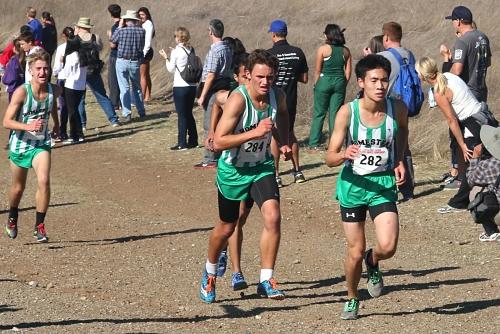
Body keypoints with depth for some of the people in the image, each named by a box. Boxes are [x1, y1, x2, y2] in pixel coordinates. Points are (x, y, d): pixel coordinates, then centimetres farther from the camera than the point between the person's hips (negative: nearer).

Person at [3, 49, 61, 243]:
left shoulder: (54, 90, -10)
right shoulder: (22, 92, -22)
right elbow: (6, 121, -22)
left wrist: (56, 122, 24)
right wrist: (29, 127, -36)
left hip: (41, 145, 2)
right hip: (20, 144, -2)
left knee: (44, 181, -21)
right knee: (18, 187, 15)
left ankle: (39, 227, -10)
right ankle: (12, 219, 45)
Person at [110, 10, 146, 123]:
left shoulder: (121, 31, -12)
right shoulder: (142, 31, -4)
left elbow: (112, 45, -1)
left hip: (122, 62, -3)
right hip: (136, 62, 3)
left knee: (124, 88, -1)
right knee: (137, 87, 18)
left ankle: (127, 114, -7)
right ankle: (141, 112, 23)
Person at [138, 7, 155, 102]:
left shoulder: (148, 24, -11)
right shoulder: (143, 24, 17)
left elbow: (148, 41, -17)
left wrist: (143, 54, -20)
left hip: (145, 51, -10)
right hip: (142, 51, 10)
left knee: (142, 75, -9)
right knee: (146, 75, 14)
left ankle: (142, 97, -9)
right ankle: (148, 96, 21)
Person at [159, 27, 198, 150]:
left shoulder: (176, 51, -11)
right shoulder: (192, 50, 5)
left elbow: (171, 69, -5)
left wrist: (166, 58, 12)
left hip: (180, 87, -6)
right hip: (192, 86, 6)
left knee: (182, 115, -2)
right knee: (189, 114, 17)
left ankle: (182, 143, -1)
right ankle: (193, 140, 20)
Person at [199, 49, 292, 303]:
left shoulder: (277, 97, -9)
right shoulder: (238, 99, -27)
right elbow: (218, 142, -34)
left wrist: (284, 142, 6)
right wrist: (254, 133, -42)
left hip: (262, 166, 4)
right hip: (233, 169, -4)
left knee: (273, 217, -19)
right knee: (226, 228, 12)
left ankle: (266, 281, -11)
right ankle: (209, 274, 41)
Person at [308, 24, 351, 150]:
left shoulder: (323, 49, -7)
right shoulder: (345, 51, 4)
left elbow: (317, 70, -5)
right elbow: (348, 71, 5)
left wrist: (316, 85, 5)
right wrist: (343, 85, 14)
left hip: (325, 81, -3)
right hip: (340, 83, 3)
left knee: (319, 113, 3)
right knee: (335, 113, 8)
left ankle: (314, 143, 2)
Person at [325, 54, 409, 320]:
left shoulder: (398, 108, -11)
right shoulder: (347, 112, -17)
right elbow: (330, 158, -15)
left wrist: (399, 160, 3)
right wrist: (344, 154, -38)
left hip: (383, 183, 1)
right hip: (353, 183, -1)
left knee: (387, 247, -16)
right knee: (355, 253, 6)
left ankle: (373, 263, 21)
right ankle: (352, 299, 33)